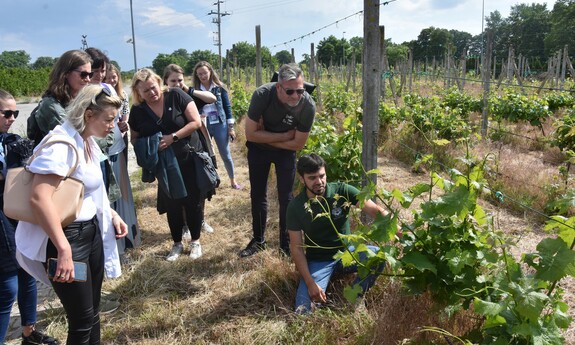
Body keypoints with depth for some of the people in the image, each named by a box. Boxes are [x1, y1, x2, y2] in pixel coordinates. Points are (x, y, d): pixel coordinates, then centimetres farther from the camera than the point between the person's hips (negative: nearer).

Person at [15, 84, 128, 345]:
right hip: (67, 236, -9)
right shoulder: (61, 144, -21)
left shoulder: (87, 142, 9)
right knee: (82, 320, 4)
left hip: (92, 231, 9)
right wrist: (63, 249, -31)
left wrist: (111, 214, 12)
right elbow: (39, 198, -31)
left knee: (92, 312, 18)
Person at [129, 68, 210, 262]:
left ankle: (195, 242, 25)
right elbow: (135, 139, 10)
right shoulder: (137, 111, -2)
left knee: (193, 201, 7)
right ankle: (177, 244, 29)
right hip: (165, 166, 3)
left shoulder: (176, 96, -12)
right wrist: (147, 148, -13)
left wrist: (172, 137, -22)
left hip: (190, 159, -3)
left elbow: (196, 122, -15)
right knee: (172, 204, 11)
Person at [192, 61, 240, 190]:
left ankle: (233, 181, 24)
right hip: (203, 127, 1)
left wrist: (231, 127, -1)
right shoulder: (196, 90, 0)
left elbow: (227, 107, 1)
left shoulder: (220, 88, -2)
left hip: (220, 125, -1)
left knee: (226, 155, 8)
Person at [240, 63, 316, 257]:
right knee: (257, 195, 11)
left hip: (286, 151, 0)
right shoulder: (262, 95, -32)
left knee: (286, 197, 1)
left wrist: (266, 136, -19)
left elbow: (298, 143, -20)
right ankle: (258, 240, 28)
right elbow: (251, 134, -27)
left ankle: (286, 245, 18)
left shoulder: (308, 105, -29)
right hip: (258, 149, 1)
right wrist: (284, 135, -27)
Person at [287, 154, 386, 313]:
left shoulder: (342, 191, -12)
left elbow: (375, 210, -20)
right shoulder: (296, 207, -12)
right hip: (317, 261, -2)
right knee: (303, 309, -23)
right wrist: (310, 283, -20)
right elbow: (296, 247, -10)